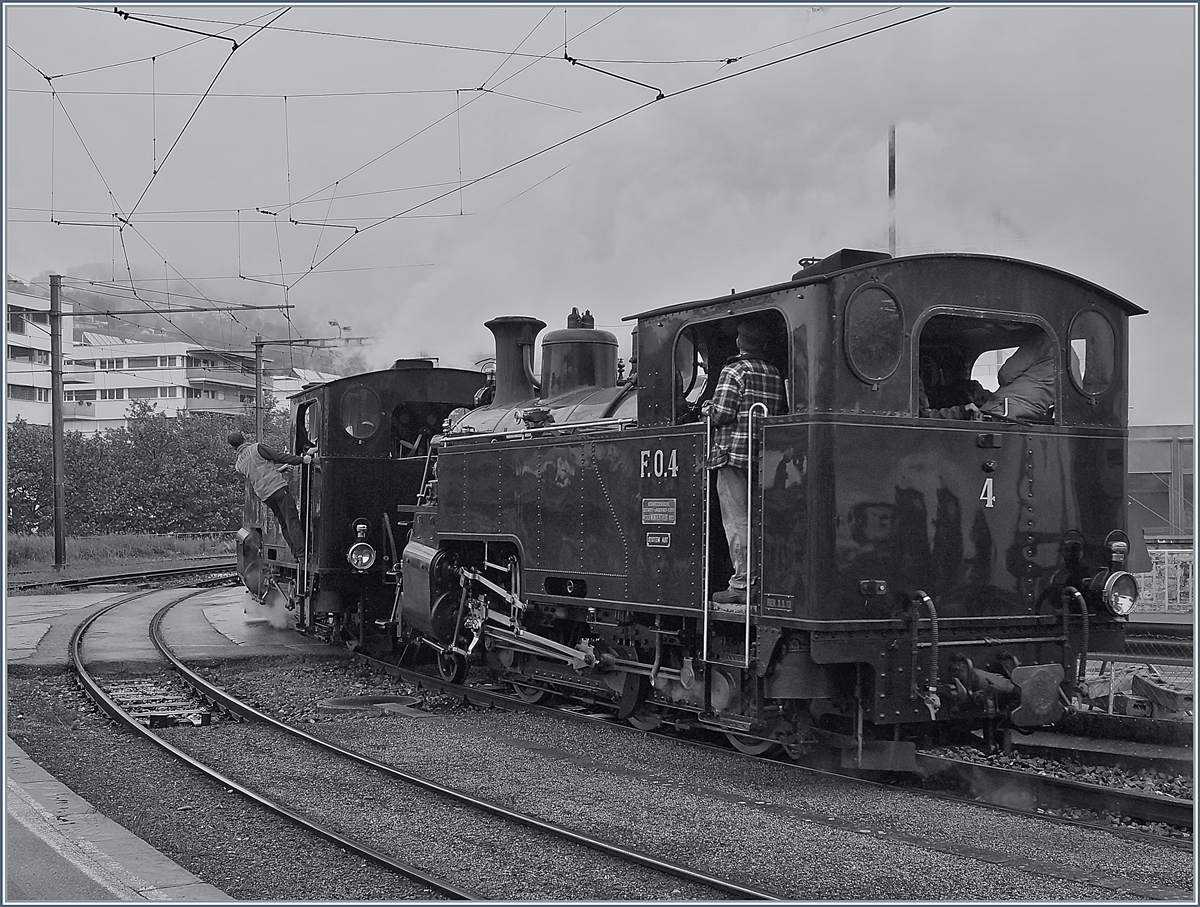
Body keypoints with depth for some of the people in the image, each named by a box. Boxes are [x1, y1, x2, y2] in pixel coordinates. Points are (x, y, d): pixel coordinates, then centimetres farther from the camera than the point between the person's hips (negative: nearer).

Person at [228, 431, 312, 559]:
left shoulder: (238, 464, 19)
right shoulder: (256, 448, 1)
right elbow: (279, 456, -5)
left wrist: (279, 470, 37)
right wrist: (302, 459, -1)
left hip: (264, 495, 6)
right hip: (278, 486, -6)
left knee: (284, 524, 11)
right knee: (292, 520, -8)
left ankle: (296, 553, 3)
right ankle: (301, 551, -18)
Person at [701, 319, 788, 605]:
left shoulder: (734, 371, -7)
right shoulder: (775, 374, 12)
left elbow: (721, 415, -13)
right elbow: (782, 413, 12)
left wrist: (707, 409, 7)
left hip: (734, 453, -6)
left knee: (736, 521, -5)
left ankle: (741, 585, -8)